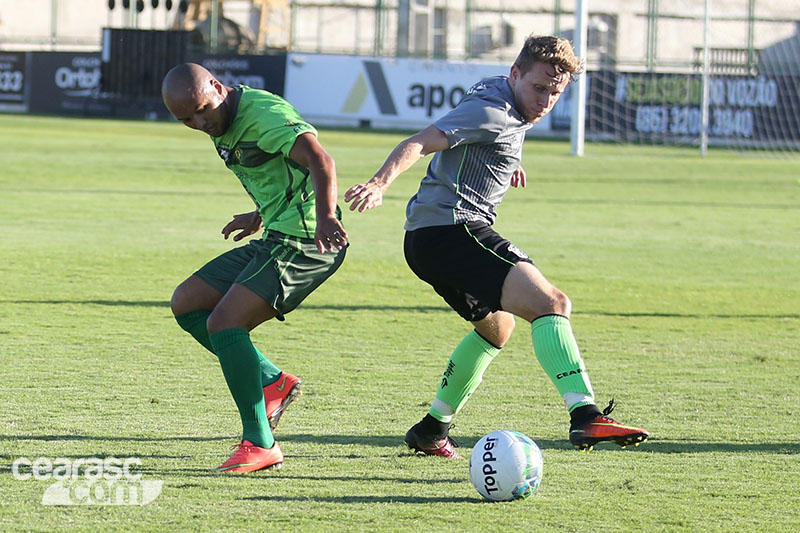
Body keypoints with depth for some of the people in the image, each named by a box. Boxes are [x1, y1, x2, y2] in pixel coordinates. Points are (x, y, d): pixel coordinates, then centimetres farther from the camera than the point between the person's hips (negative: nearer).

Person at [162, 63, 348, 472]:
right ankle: (272, 382, 8)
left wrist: (325, 216, -50)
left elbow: (319, 160, -35)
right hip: (275, 239, 10)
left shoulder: (264, 113, -19)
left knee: (223, 323, -19)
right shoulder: (222, 126, 11)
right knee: (186, 303, 10)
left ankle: (259, 443, -13)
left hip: (305, 242, -10)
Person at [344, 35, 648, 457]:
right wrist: (379, 184, -39)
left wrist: (505, 164, 39)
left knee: (497, 325, 32)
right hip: (451, 229, -11)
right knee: (551, 303, -23)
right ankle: (585, 417, -38)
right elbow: (419, 143, -24)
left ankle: (432, 430, 37)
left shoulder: (509, 107, 17)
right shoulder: (492, 112, -14)